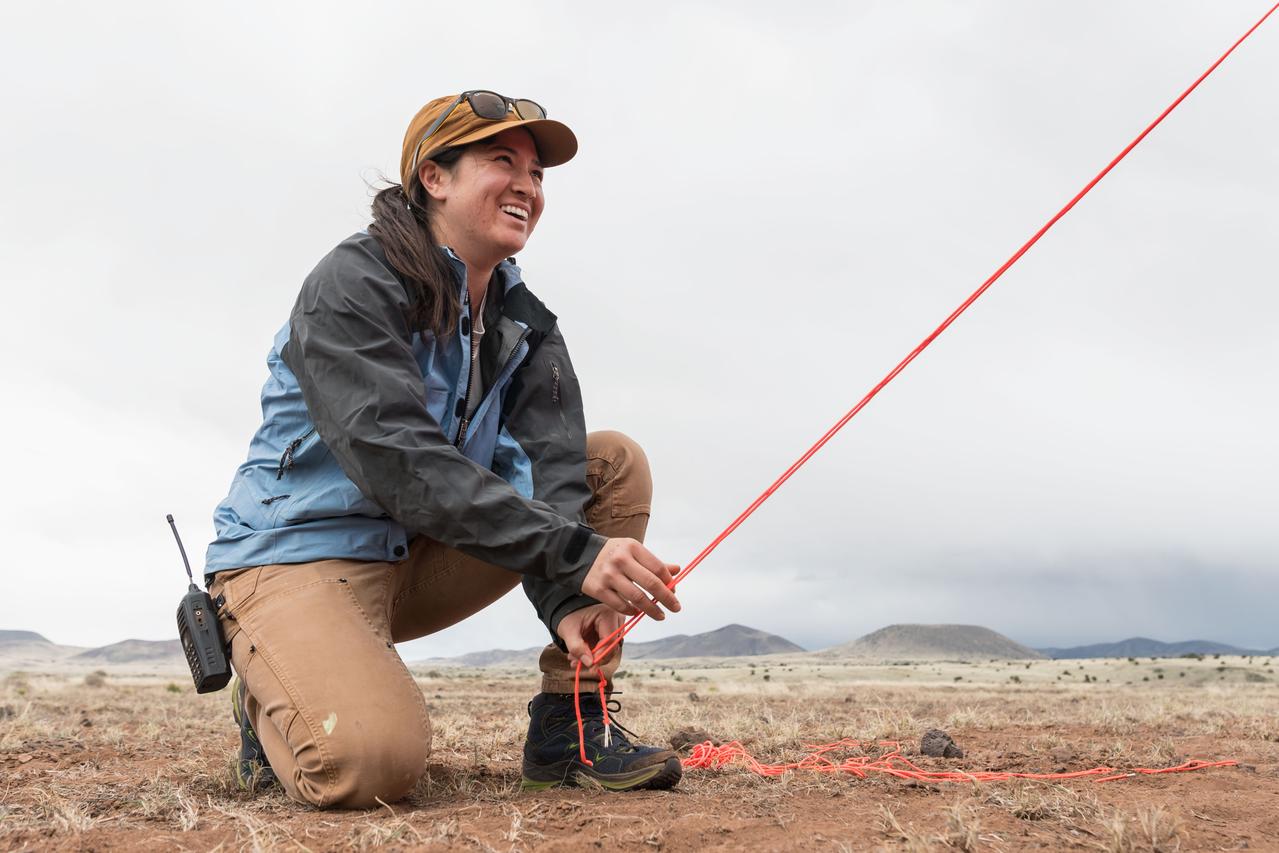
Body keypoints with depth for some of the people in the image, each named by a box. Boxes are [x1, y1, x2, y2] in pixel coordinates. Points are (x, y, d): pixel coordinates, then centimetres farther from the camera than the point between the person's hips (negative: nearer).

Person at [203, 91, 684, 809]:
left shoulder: (527, 325, 5)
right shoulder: (353, 285, -17)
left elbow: (548, 465, -11)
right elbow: (398, 460, -31)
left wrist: (566, 601, -30)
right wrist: (572, 556, -39)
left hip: (421, 561, 7)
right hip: (301, 553, -7)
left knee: (616, 462, -5)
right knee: (374, 761, -34)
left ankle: (569, 726, -6)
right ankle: (273, 701, 3)